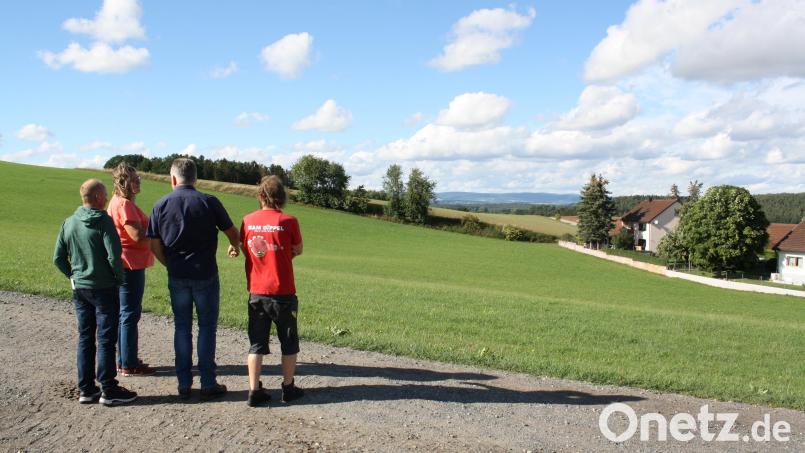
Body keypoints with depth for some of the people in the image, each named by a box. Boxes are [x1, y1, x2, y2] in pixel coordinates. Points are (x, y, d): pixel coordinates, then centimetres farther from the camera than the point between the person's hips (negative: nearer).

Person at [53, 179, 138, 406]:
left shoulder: (69, 223, 5)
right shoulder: (103, 221, -15)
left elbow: (58, 258, 7)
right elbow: (114, 255, -22)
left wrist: (74, 276, 16)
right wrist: (119, 277, -6)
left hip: (80, 289, 6)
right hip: (104, 288, -6)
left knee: (85, 338, 13)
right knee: (106, 339, 1)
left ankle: (86, 389, 19)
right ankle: (109, 391, 7)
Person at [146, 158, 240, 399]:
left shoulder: (161, 205, -1)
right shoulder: (209, 202, -6)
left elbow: (155, 246, 1)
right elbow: (232, 232, 2)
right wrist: (235, 247, 24)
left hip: (177, 277, 2)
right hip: (205, 275, -2)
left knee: (182, 328, 12)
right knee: (207, 327, 7)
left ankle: (184, 384, 16)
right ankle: (208, 383, 9)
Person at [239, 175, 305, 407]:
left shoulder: (248, 220, -2)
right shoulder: (288, 221, -12)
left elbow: (245, 250, 11)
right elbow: (298, 250, 2)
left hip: (256, 292, 3)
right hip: (282, 292, -3)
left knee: (257, 343, 11)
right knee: (289, 343, 13)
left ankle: (254, 391, 10)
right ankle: (288, 388, 22)